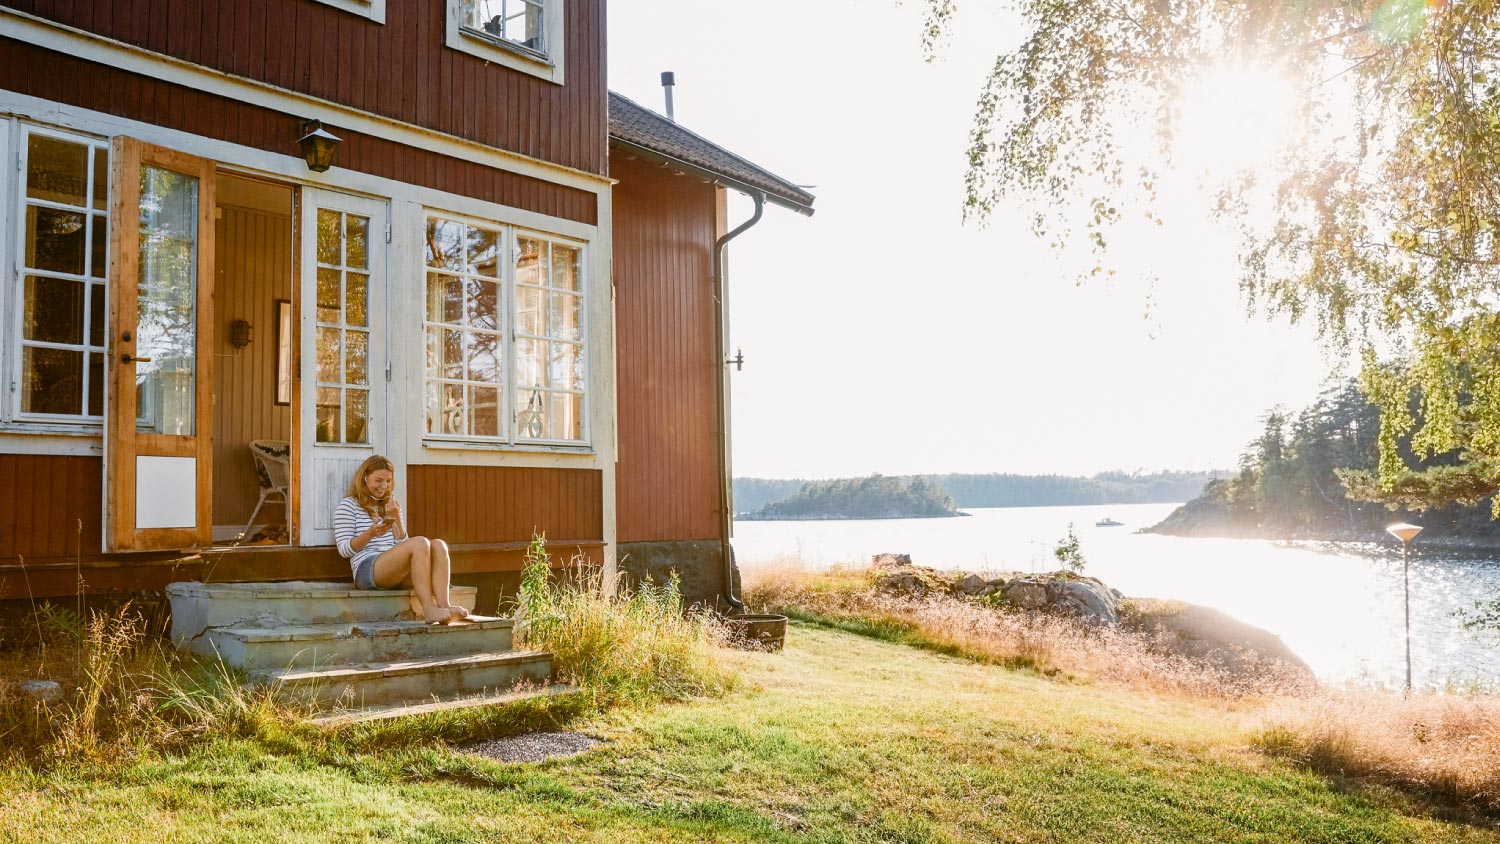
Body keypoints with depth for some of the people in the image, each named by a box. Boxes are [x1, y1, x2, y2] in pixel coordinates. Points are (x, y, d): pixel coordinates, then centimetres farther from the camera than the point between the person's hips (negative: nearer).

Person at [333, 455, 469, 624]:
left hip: (397, 572, 6)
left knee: (438, 545, -23)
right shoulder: (348, 506, 8)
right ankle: (429, 609, -42)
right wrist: (370, 533, -18)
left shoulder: (393, 506, 25)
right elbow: (344, 549, -1)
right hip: (367, 570, -6)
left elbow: (402, 544, 16)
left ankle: (445, 605, -44)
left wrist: (396, 519, 0)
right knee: (420, 543, -31)